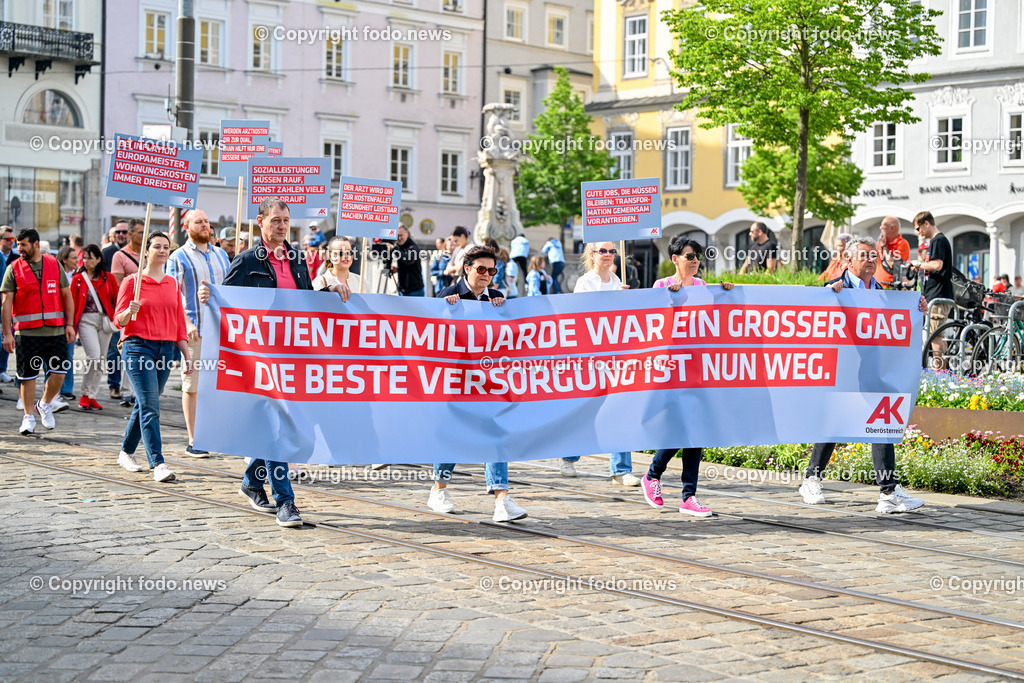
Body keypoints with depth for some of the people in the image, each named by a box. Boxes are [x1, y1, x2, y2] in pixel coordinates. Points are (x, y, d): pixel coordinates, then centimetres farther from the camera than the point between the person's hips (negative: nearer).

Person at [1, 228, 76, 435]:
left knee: (59, 372, -2)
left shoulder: (54, 264, 8)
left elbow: (67, 295, 11)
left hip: (56, 331, 2)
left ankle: (45, 405, 23)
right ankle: (28, 417, 15)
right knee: (28, 376, 1)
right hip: (26, 332, -2)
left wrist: (70, 324, 3)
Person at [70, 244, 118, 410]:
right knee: (94, 356, -16)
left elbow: (117, 299, 9)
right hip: (86, 320, -3)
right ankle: (85, 395, -4)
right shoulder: (78, 279, 5)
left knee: (101, 359, 4)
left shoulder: (108, 278, 8)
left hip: (105, 320, 3)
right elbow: (72, 303, 5)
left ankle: (92, 396, 14)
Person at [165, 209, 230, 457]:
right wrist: (186, 323, -19)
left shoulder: (221, 254, 16)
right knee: (192, 384, -1)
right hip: (193, 331, -4)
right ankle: (193, 441, 3)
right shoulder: (179, 257, 0)